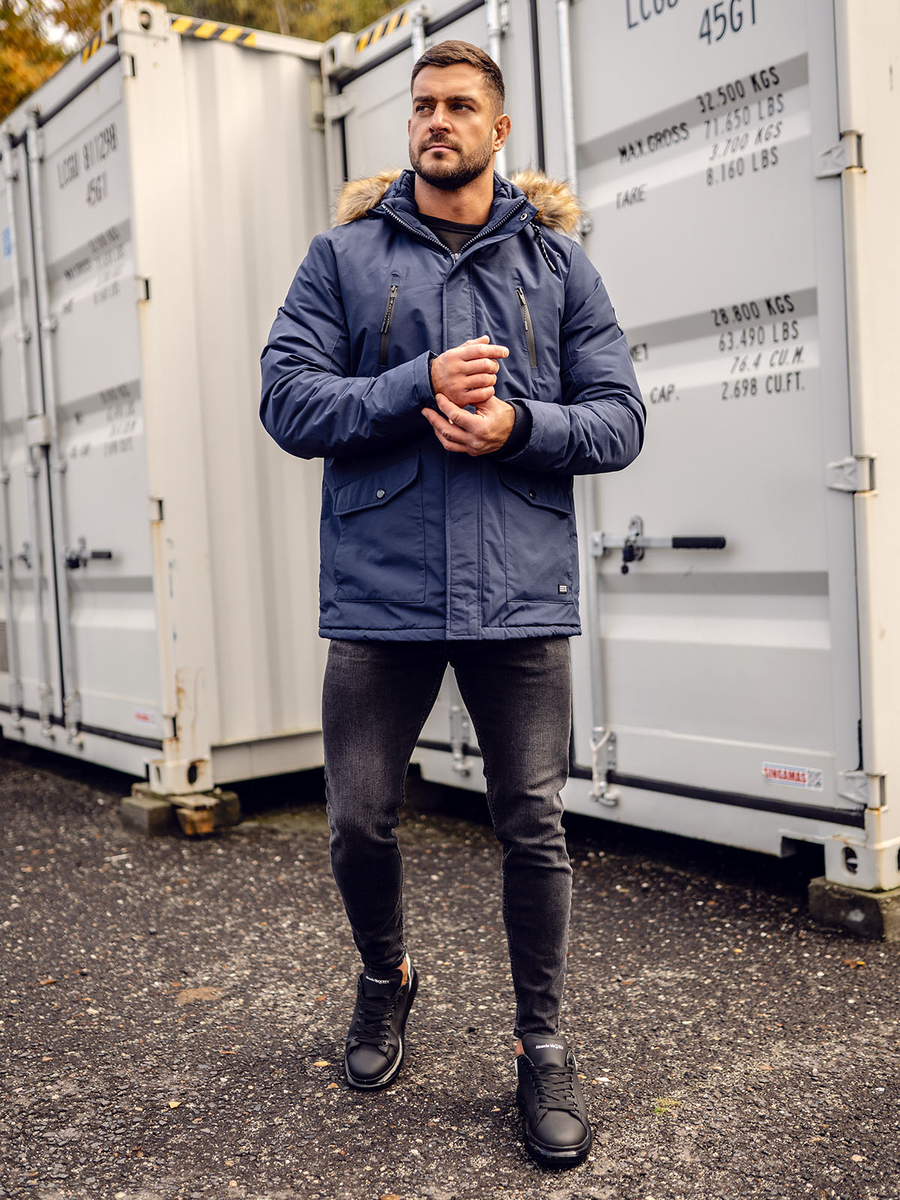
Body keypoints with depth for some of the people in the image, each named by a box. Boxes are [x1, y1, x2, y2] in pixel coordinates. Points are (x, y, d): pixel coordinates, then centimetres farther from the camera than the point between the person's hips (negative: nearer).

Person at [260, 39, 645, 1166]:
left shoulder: (557, 260, 10)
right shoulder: (343, 256, 8)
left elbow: (619, 417, 5)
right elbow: (288, 400, -2)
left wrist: (519, 425, -13)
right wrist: (421, 385, -14)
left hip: (519, 592, 0)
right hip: (379, 592, 0)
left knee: (533, 827, 5)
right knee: (359, 822, 7)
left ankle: (542, 1045, 23)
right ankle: (385, 978, 38)